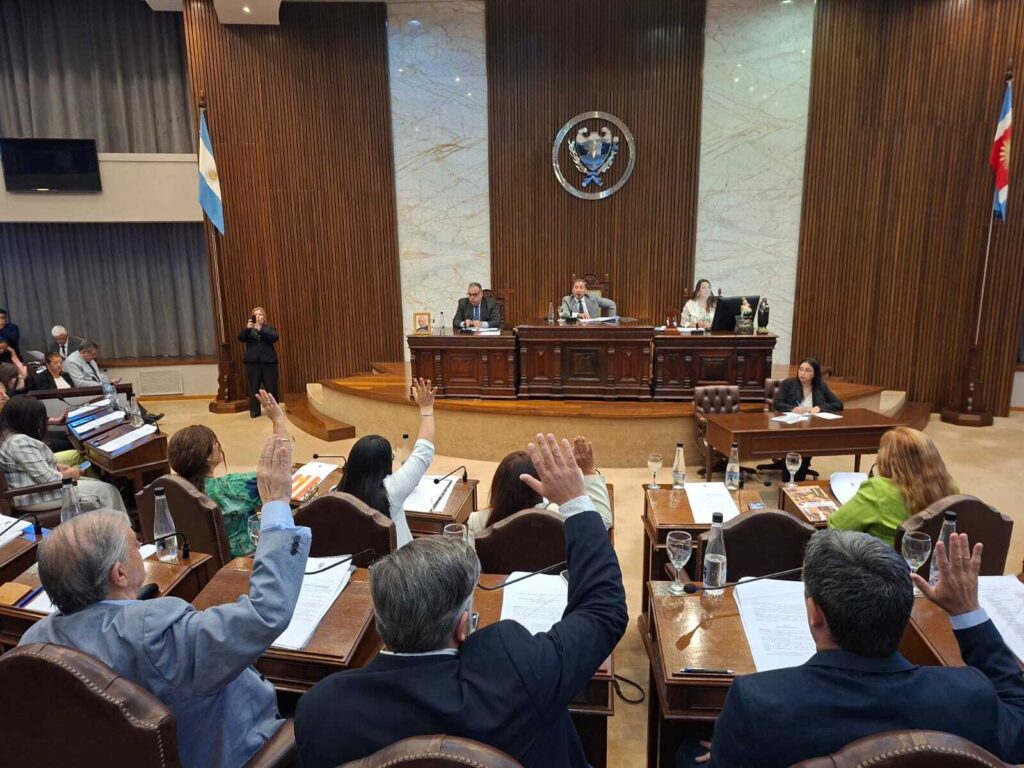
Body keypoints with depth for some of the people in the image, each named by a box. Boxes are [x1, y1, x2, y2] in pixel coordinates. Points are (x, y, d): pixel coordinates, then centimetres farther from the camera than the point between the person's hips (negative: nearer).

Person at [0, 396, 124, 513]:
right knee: (105, 491, -8)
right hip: (34, 497, -11)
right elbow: (47, 479, -25)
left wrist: (58, 466, 6)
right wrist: (68, 474, -7)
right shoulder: (20, 442, -27)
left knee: (99, 484, 9)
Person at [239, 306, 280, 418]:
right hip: (252, 362, 1)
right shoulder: (248, 329, 14)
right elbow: (241, 338, -4)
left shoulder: (270, 328, 10)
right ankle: (254, 411, 5)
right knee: (253, 388, 0)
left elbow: (274, 337, -11)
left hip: (268, 361, -1)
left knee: (271, 387, 1)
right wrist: (247, 328, -20)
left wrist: (261, 330, -22)